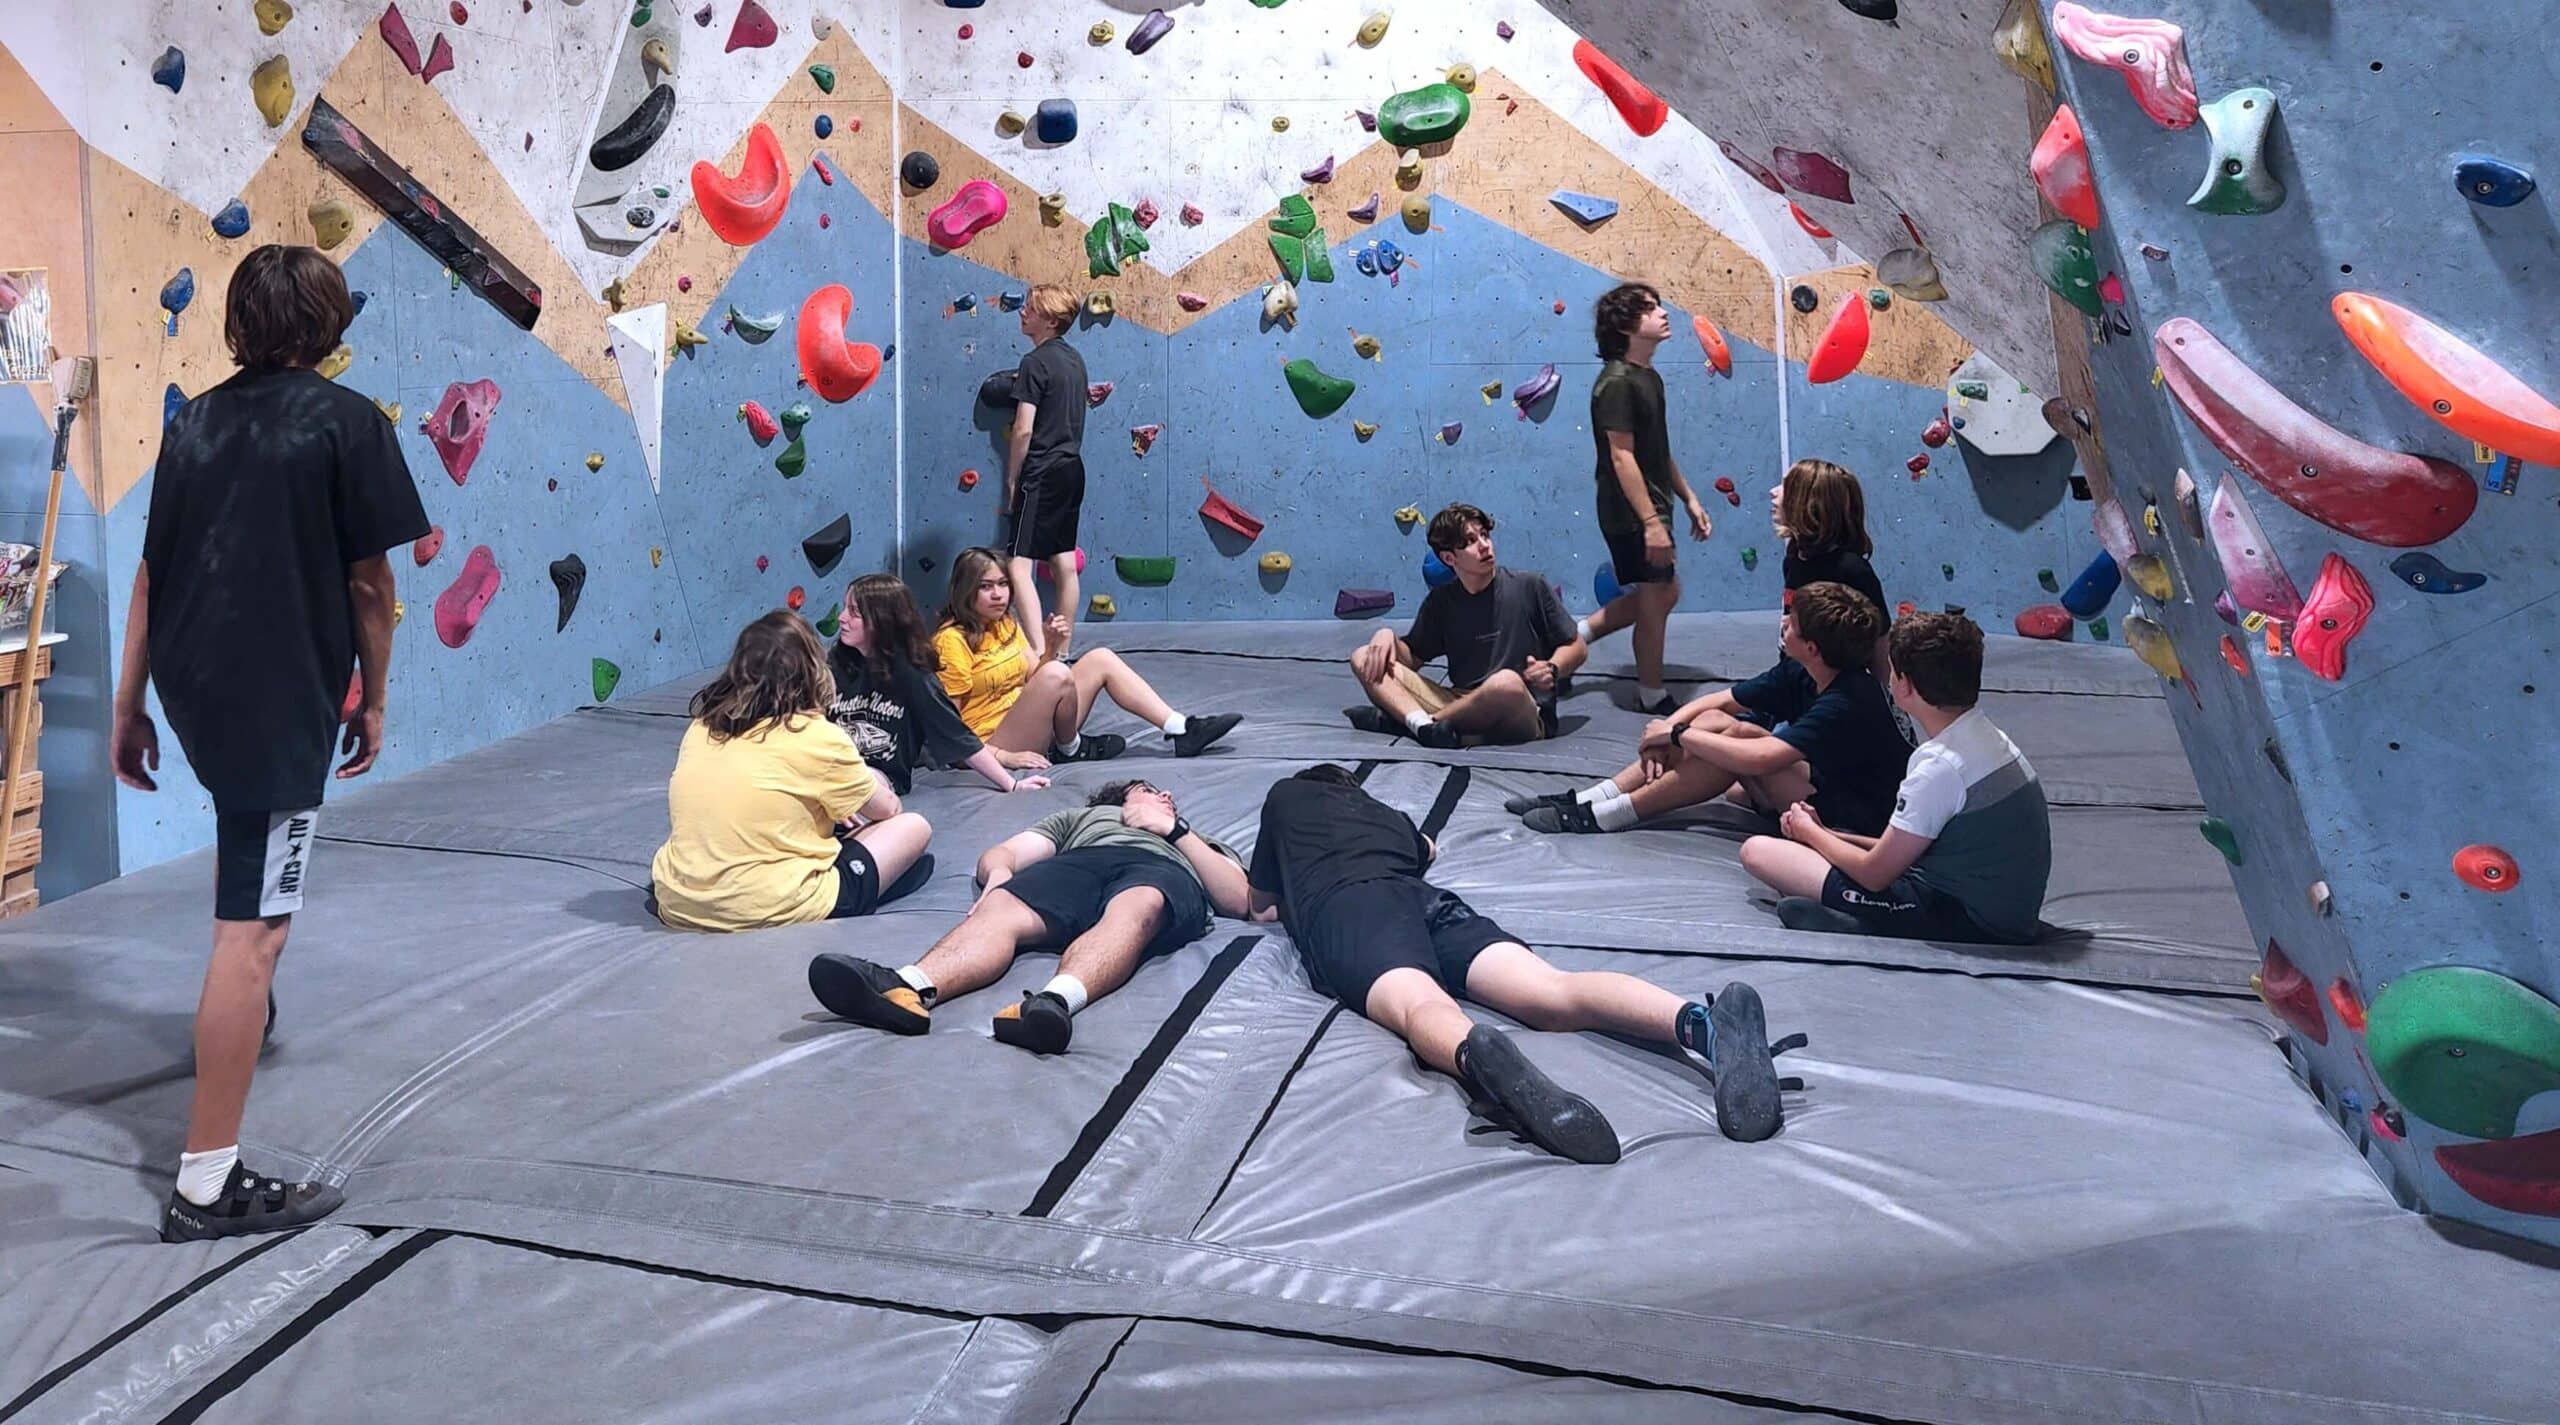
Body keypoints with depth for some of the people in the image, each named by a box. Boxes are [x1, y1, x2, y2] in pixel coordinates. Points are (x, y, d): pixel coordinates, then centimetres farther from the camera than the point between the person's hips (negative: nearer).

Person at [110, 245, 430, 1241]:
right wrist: (375, 697, 6)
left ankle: (247, 1001, 51)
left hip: (192, 686, 7)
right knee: (251, 935, -4)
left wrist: (129, 709, 16)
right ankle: (208, 1186, 0)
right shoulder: (347, 422, -6)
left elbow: (150, 574, 9)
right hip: (282, 699, -7)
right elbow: (370, 579, -6)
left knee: (249, 821, 38)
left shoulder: (192, 423, 8)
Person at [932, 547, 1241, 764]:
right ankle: (1070, 749, -5)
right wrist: (1001, 759, -22)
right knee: (1056, 674, -32)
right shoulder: (952, 640, -14)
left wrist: (1052, 647, -9)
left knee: (1101, 659, 0)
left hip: (1033, 728, 9)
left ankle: (1181, 730, -7)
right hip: (996, 745, -9)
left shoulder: (1005, 627, 12)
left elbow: (1034, 679, 9)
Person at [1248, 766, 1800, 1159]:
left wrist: (1288, 904, 60)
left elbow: (1260, 903, 40)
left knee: (1420, 1006, -35)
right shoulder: (1386, 814, 42)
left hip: (1343, 909, -3)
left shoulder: (1286, 796, 33)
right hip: (1427, 901, 3)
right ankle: (1701, 1022, -49)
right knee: (1552, 991, -22)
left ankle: (1479, 1054, -72)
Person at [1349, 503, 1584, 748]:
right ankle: (1425, 726, -36)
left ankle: (1402, 720, -20)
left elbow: (1576, 647, 7)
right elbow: (1413, 659, 16)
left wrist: (1552, 670, -14)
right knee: (1365, 659, -7)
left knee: (1507, 681, -41)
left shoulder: (1531, 588, 1)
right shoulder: (1440, 601, 10)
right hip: (1460, 704, 4)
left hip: (1524, 715, -3)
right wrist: (1388, 636, -5)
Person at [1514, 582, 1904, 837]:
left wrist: (1678, 734, -24)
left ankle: (1608, 815, -21)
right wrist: (1667, 730, -13)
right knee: (1713, 723, -7)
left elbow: (1759, 759, -36)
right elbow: (1718, 701, 5)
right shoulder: (1797, 673, -1)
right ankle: (1587, 800, -12)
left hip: (1854, 815, -9)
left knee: (1737, 735, -26)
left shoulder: (1847, 703, -28)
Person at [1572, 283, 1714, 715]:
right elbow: (1621, 457, -22)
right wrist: (1650, 522, -25)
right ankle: (1652, 695, 18)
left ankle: (1576, 634, 23)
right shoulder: (1617, 382, -18)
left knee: (1663, 593, 17)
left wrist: (1689, 499, 17)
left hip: (1650, 508, 10)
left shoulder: (1648, 378, 12)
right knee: (1655, 600, 2)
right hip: (1632, 515, -10)